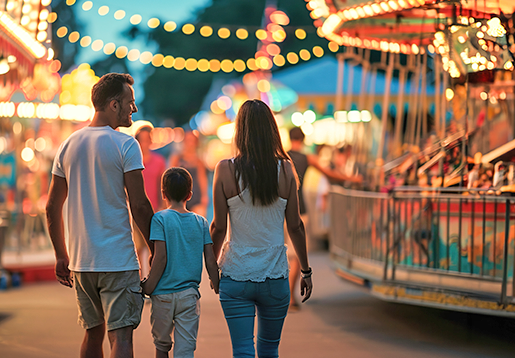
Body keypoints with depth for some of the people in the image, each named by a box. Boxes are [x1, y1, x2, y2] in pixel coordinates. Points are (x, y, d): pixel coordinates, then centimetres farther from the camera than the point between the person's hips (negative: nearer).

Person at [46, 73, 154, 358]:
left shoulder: (68, 146, 9)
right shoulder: (125, 145, -9)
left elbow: (52, 208, 12)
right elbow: (139, 206, -11)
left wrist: (61, 256, 20)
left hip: (80, 260, 6)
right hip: (118, 260, -6)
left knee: (93, 333, 18)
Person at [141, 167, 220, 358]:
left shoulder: (160, 219, -6)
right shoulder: (201, 222, 5)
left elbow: (160, 258, -13)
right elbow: (210, 262, 3)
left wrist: (148, 288, -5)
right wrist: (219, 290, 13)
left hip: (163, 294, -2)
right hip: (190, 295, 2)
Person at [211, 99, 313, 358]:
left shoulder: (225, 170, -9)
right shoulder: (285, 169, -4)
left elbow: (219, 227, -4)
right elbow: (295, 226, 1)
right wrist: (306, 270, 13)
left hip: (236, 276, -2)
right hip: (275, 276, 2)